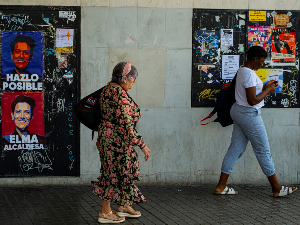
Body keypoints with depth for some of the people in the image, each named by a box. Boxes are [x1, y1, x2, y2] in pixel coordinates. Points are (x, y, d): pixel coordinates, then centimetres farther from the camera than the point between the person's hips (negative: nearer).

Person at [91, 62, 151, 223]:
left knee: (125, 170, 18)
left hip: (107, 136, 10)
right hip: (117, 140, -10)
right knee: (115, 172, 0)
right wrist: (142, 145, -22)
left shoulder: (108, 88, 9)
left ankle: (123, 206, 29)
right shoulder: (120, 94, -23)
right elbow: (126, 123, -26)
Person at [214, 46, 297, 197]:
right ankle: (276, 188, 9)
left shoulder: (242, 70, 11)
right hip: (249, 114, -10)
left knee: (236, 149, 10)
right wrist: (268, 91, -11)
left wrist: (264, 87, 11)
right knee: (263, 150, 0)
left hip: (238, 111, 10)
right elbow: (252, 100, -24)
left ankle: (221, 186, 10)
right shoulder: (250, 74, -21)